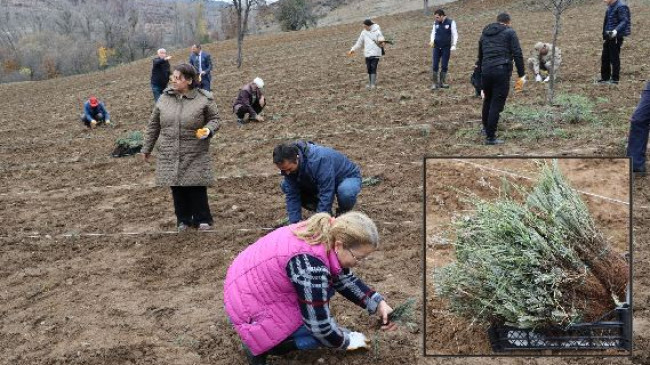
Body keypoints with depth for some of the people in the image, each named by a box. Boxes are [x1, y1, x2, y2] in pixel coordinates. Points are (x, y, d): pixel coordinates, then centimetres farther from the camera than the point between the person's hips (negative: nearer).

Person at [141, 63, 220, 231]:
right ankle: (183, 219, 24)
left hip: (195, 156, -3)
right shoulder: (165, 98, 4)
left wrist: (208, 130, -19)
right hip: (170, 155, 3)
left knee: (197, 188, 0)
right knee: (177, 188, 8)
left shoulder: (204, 99, -7)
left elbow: (214, 119, 4)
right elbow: (153, 125, 11)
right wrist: (147, 148, 15)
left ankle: (202, 219, 17)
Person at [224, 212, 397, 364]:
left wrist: (378, 303, -1)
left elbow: (343, 279, 8)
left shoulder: (327, 235, -8)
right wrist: (347, 341, -6)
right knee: (322, 334, -7)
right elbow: (319, 325, -23)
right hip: (250, 306, -9)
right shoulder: (310, 265, -34)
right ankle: (258, 347, 1)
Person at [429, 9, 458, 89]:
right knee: (435, 65, -3)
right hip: (436, 47, 2)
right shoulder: (436, 23, 4)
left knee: (445, 65, 3)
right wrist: (432, 41, -5)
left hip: (446, 47, -2)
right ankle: (435, 83, 5)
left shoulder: (451, 23, -6)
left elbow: (455, 34, -3)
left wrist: (453, 45, -11)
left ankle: (442, 82, 16)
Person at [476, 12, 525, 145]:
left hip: (486, 71, 5)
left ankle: (486, 128, 37)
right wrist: (521, 75, -4)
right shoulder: (509, 32, 4)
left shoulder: (485, 33, 21)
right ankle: (490, 137, -1)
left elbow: (480, 56, 26)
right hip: (502, 71, -5)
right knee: (497, 104, -2)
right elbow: (517, 54, -5)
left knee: (487, 101, 22)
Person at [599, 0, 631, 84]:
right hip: (609, 37, 9)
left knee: (614, 58, -2)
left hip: (616, 37, -9)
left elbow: (624, 21, -21)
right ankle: (605, 78, 22)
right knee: (605, 58, 12)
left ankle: (615, 79, 6)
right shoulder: (610, 7, 14)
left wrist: (616, 31, -35)